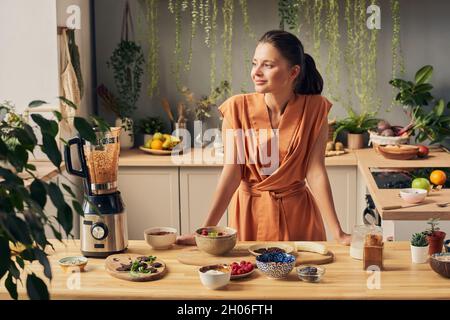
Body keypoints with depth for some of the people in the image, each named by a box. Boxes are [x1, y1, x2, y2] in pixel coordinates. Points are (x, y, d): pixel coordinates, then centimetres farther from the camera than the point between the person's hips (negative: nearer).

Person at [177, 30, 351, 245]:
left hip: (297, 212, 0)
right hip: (250, 211, 0)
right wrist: (204, 231, -18)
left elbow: (315, 172, -12)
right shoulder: (238, 108, -10)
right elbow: (231, 174, -12)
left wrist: (338, 233, -17)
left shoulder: (314, 109, -11)